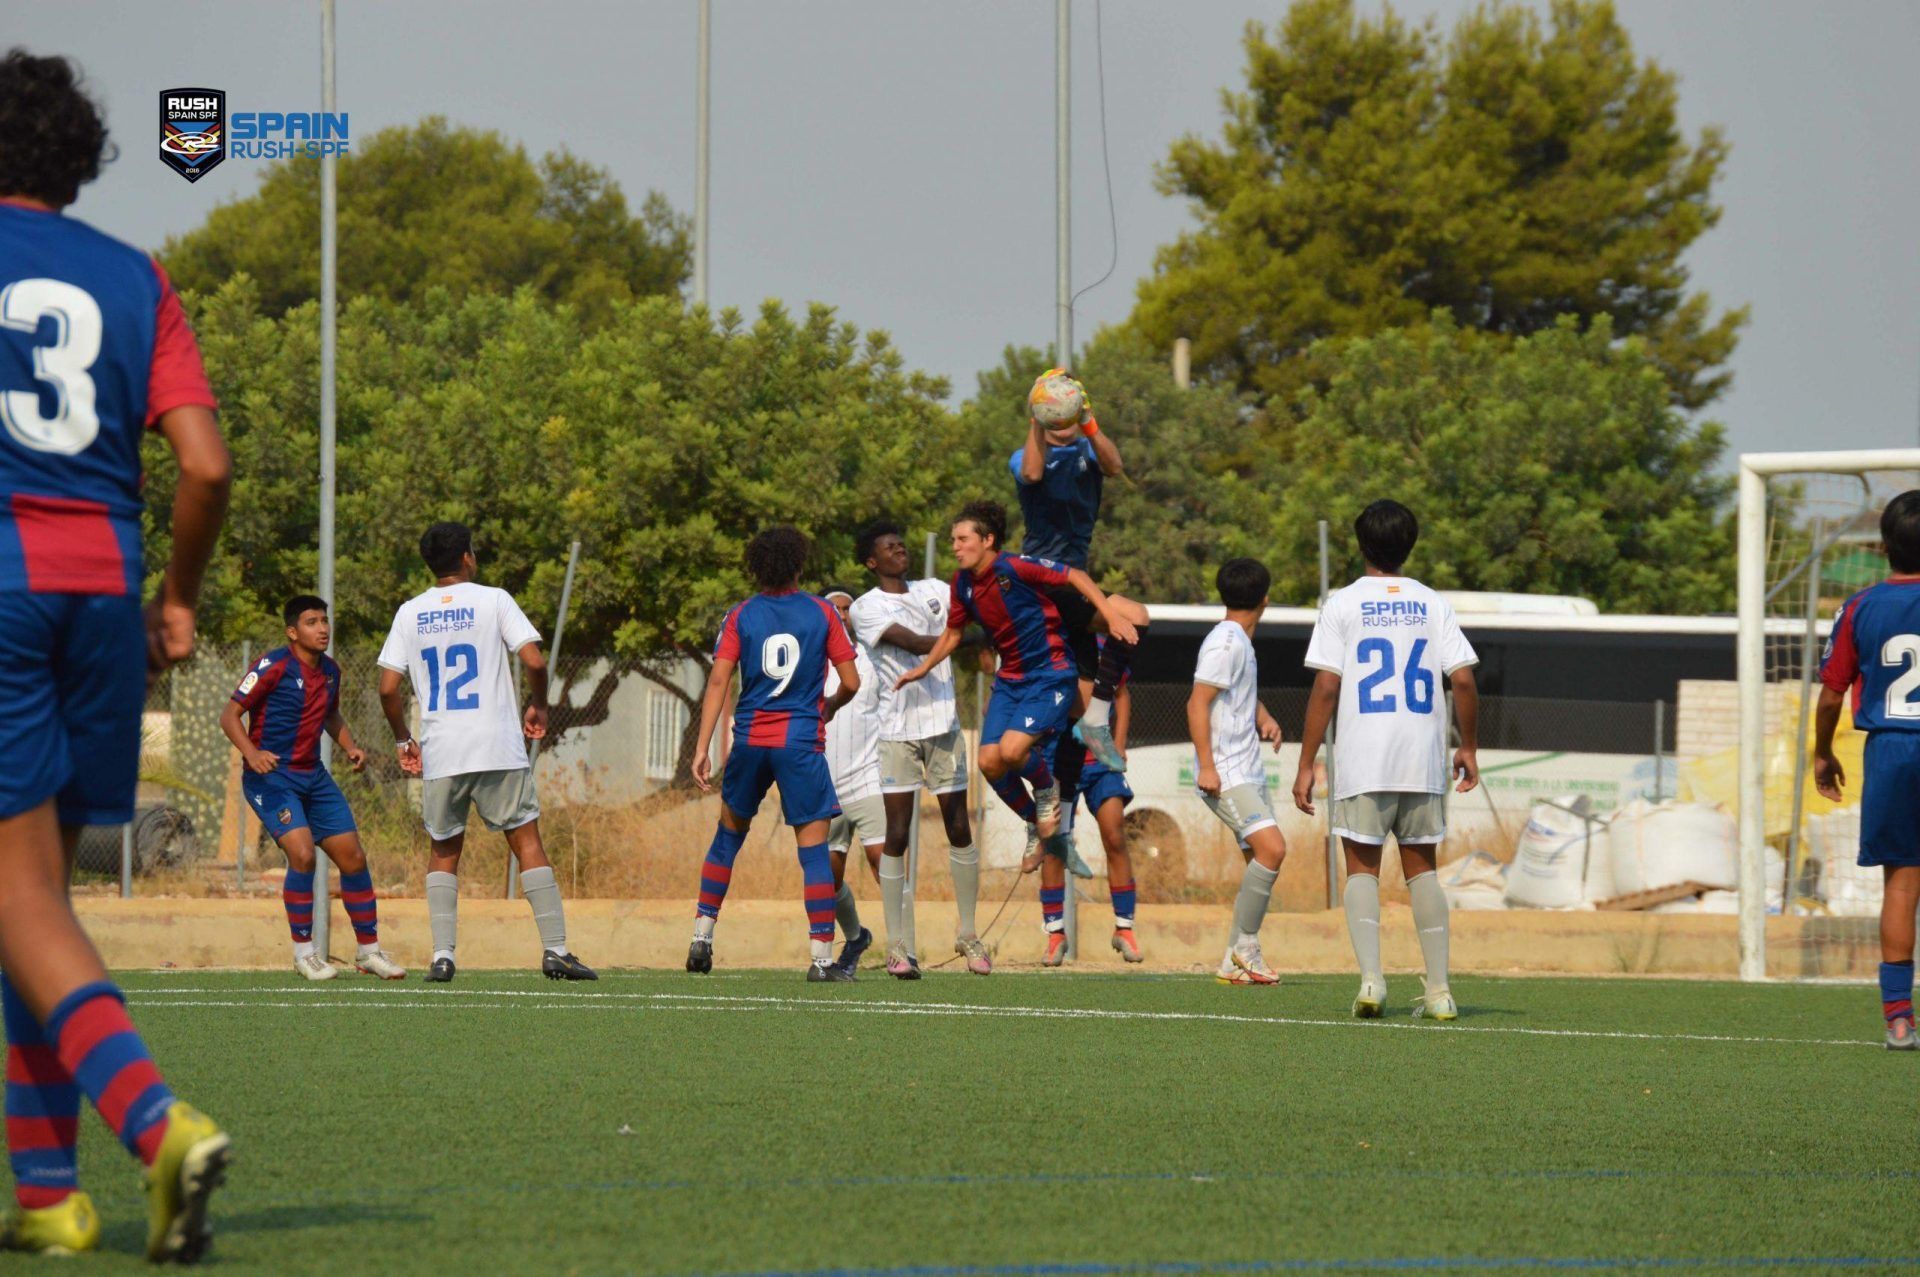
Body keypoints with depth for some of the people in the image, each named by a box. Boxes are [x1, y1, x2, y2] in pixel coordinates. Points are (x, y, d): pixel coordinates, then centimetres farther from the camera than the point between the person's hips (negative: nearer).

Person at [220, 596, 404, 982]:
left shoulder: (330, 671, 8)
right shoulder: (274, 667, -13)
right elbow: (230, 715, -12)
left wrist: (350, 747, 8)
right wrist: (251, 752, -29)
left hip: (312, 776, 7)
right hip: (270, 775, -7)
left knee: (353, 858, 4)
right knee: (302, 854, -22)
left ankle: (369, 950, 19)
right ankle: (303, 951, -7)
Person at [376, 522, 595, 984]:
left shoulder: (410, 613, 8)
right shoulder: (493, 600, 0)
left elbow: (388, 687, 2)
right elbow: (534, 661, -9)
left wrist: (403, 740, 16)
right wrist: (538, 707, 10)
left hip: (439, 754, 2)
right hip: (498, 747, -2)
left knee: (444, 851, 14)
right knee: (527, 841, 4)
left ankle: (442, 954, 1)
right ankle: (555, 949, -3)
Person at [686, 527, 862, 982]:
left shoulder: (741, 616, 5)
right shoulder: (822, 612, 2)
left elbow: (717, 682, -2)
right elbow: (851, 682, 2)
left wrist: (702, 748, -3)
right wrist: (829, 707, 24)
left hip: (750, 739, 2)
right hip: (802, 741, -2)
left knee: (729, 833, 21)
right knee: (814, 848, -1)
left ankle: (702, 933, 17)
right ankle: (821, 957, -6)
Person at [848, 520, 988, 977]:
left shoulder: (934, 590, 13)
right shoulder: (866, 608, -4)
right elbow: (912, 643, -16)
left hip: (945, 725, 4)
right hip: (898, 731, -4)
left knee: (959, 831, 4)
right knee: (897, 836, -6)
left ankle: (968, 932, 16)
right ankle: (898, 944, -4)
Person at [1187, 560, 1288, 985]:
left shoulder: (1241, 643, 18)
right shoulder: (1225, 642, -12)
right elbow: (1198, 703, -18)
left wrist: (1264, 718, 16)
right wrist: (1205, 765, -23)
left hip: (1249, 772, 10)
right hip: (1225, 774, -10)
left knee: (1261, 861, 7)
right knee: (1271, 848, -22)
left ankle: (1235, 964, 10)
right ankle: (1245, 946, -15)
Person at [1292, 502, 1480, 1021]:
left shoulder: (1343, 604, 0)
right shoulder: (1433, 605, 6)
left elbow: (1325, 688, -6)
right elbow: (1462, 680, 0)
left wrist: (1306, 765, -3)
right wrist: (1468, 748, 13)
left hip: (1362, 761, -2)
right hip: (1423, 762, 2)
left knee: (1362, 868, 4)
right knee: (1421, 868, 11)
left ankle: (1370, 977, -15)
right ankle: (1439, 990, 7)